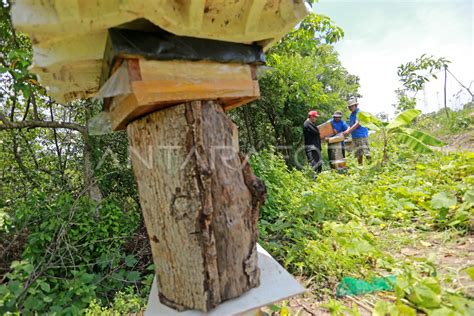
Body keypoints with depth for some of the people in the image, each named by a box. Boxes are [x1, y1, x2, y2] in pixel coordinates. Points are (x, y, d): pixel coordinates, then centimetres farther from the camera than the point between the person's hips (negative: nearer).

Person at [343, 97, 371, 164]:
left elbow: (357, 124, -17)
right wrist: (347, 131, 1)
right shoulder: (351, 115, 17)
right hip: (354, 137, 8)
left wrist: (348, 131, -21)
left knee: (366, 152, -10)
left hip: (362, 136, -8)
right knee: (358, 154, 11)